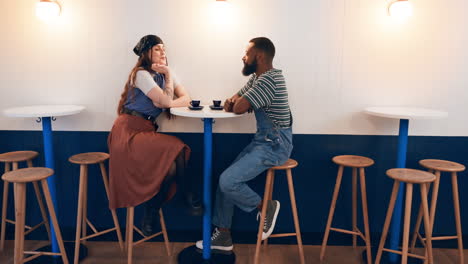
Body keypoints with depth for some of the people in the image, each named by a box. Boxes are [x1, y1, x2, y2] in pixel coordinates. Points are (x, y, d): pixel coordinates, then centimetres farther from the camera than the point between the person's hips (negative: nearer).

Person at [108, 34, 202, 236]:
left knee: (171, 163, -21)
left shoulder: (164, 74, 15)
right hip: (129, 130, -7)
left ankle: (151, 215, -5)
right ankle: (189, 197, -6)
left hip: (147, 129, 7)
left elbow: (186, 99, 4)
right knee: (177, 150, -26)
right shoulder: (141, 74, -9)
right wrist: (169, 75, -5)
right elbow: (167, 101, -17)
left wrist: (166, 102, -14)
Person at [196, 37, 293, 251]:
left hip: (275, 145, -10)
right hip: (263, 141, 10)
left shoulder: (269, 79, -19)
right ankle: (223, 235, 15)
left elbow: (239, 108, -26)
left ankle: (265, 207, 5)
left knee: (228, 181, -19)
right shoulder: (257, 78, 14)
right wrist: (231, 101, -8)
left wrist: (239, 102, -2)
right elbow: (233, 102, 16)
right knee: (225, 179, 5)